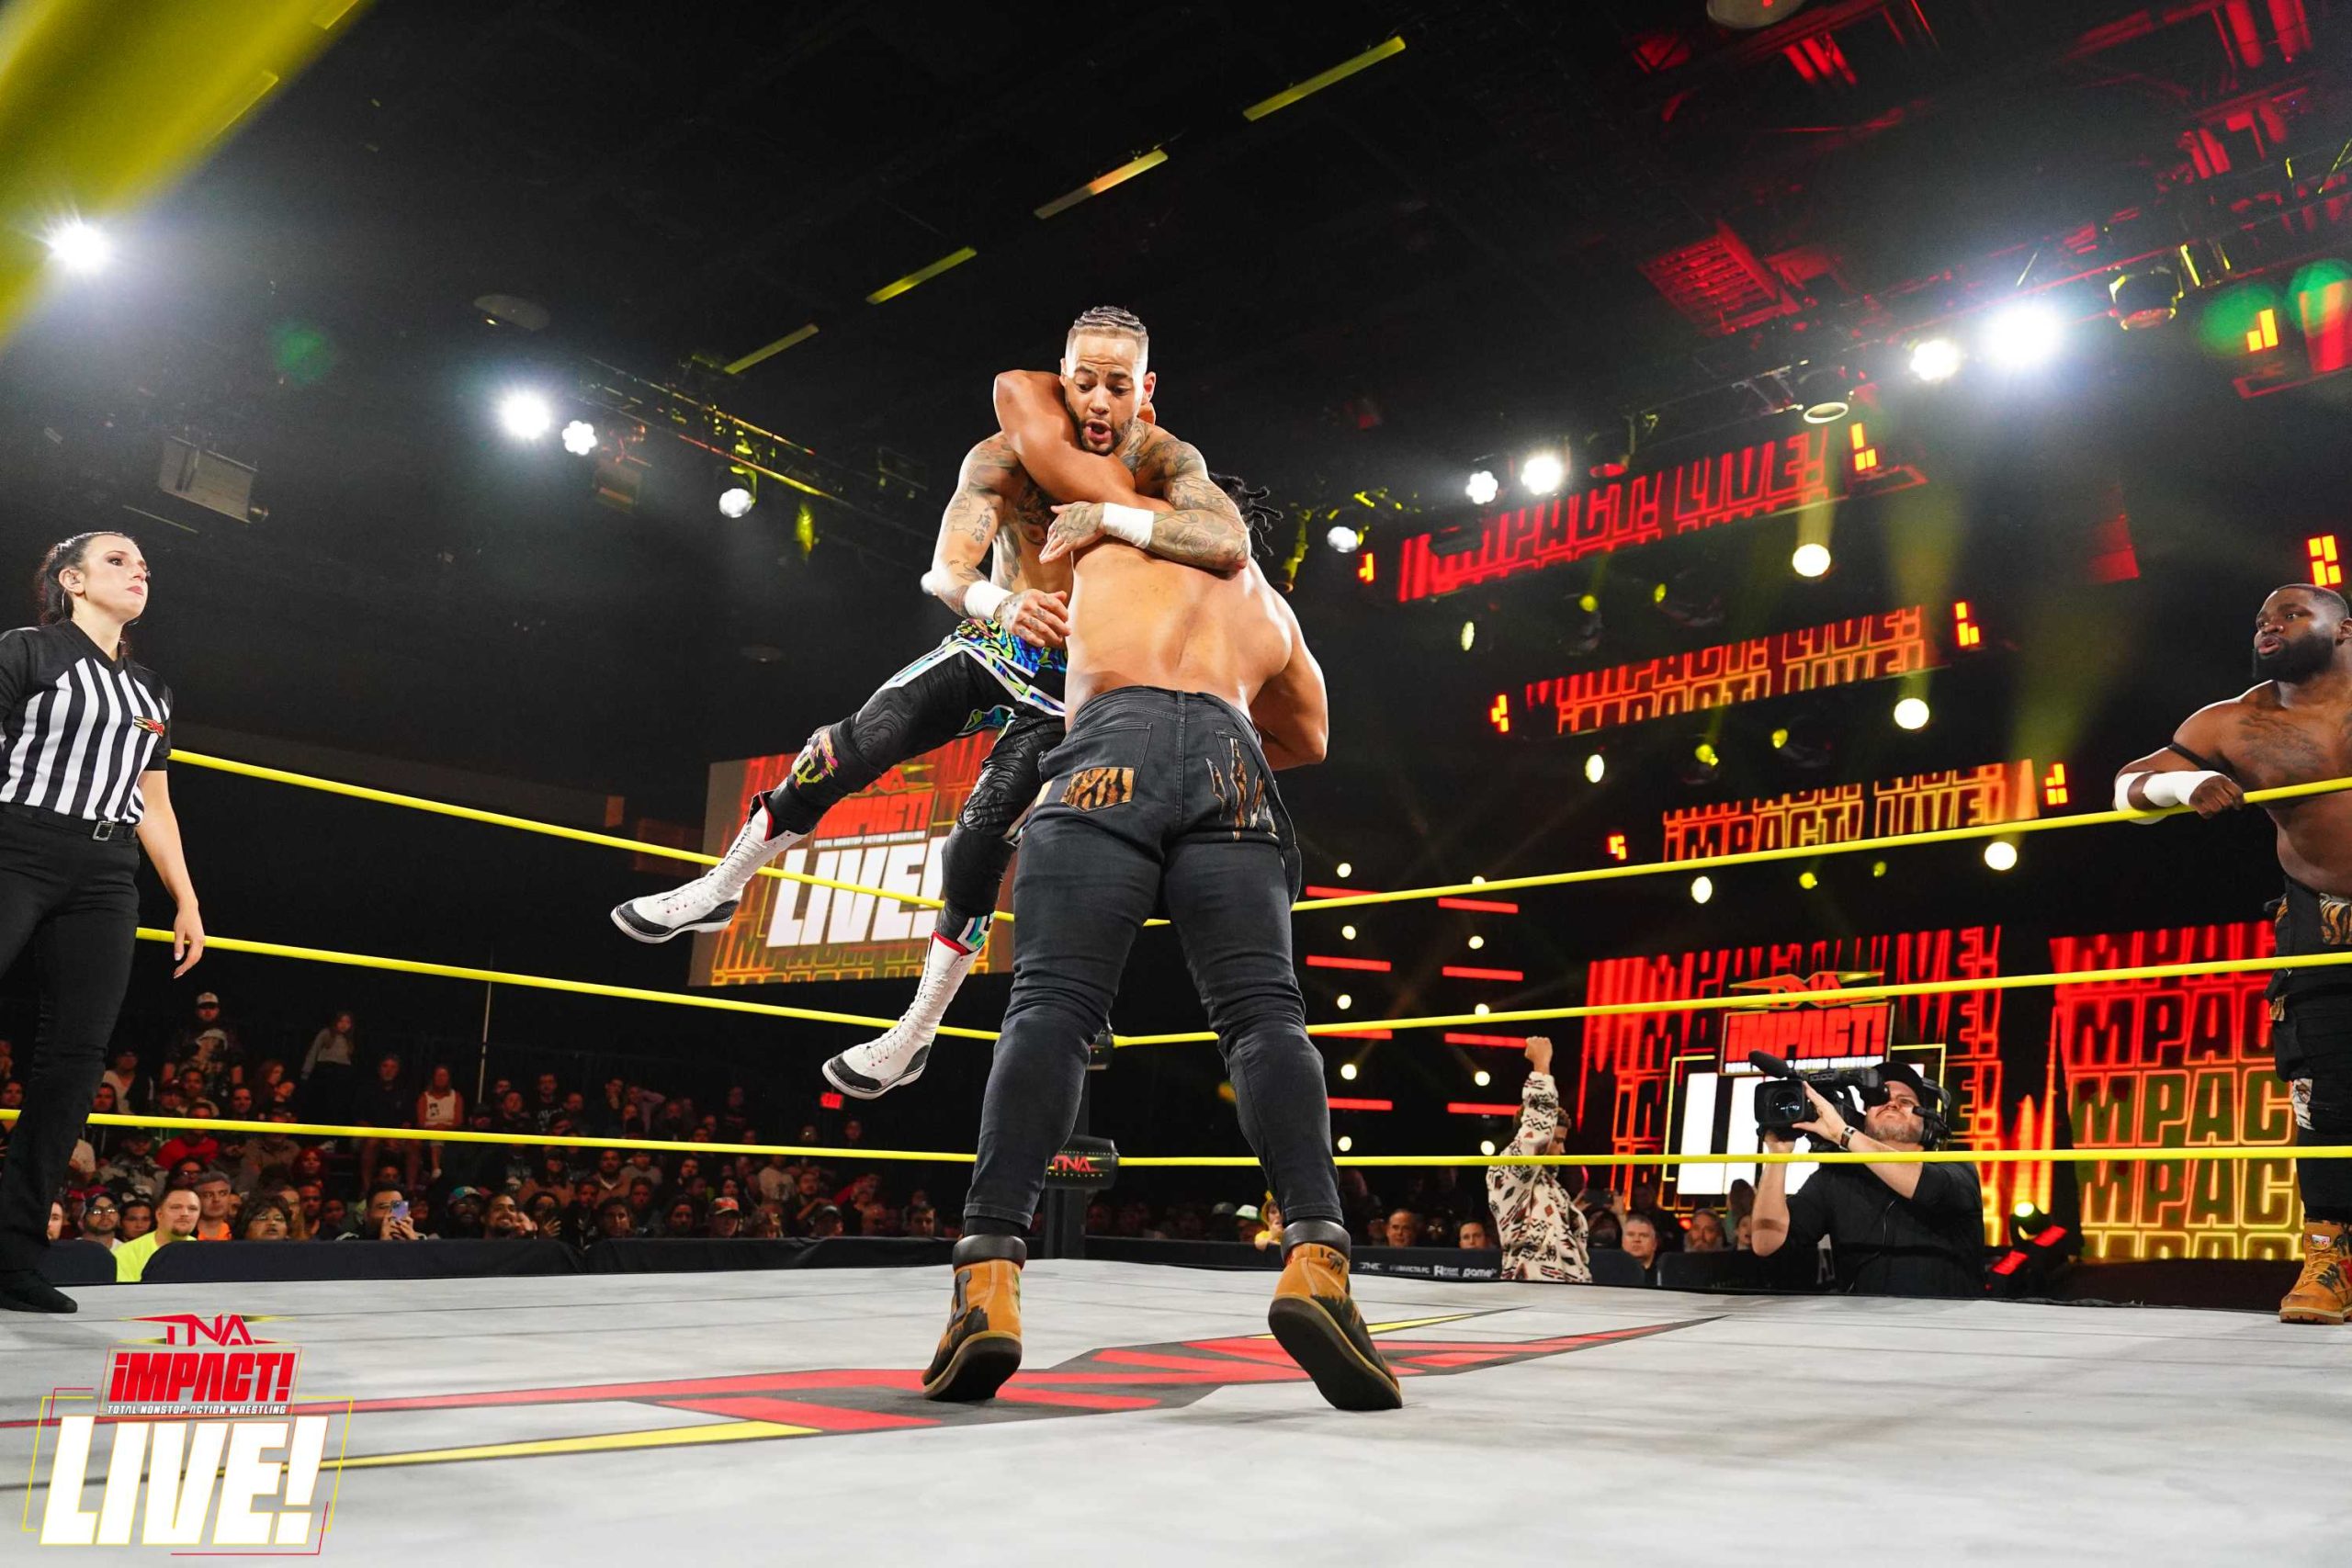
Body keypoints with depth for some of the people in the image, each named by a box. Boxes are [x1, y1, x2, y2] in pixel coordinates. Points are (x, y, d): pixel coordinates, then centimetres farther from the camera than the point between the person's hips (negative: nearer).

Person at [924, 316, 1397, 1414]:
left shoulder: (1118, 505, 31)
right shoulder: (1268, 601, 37)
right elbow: (1308, 738, 48)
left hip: (1111, 751, -2)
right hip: (1231, 766, 2)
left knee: (1051, 1007, -11)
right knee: (1263, 1013, -7)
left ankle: (989, 1278, -22)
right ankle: (1317, 1258, -27)